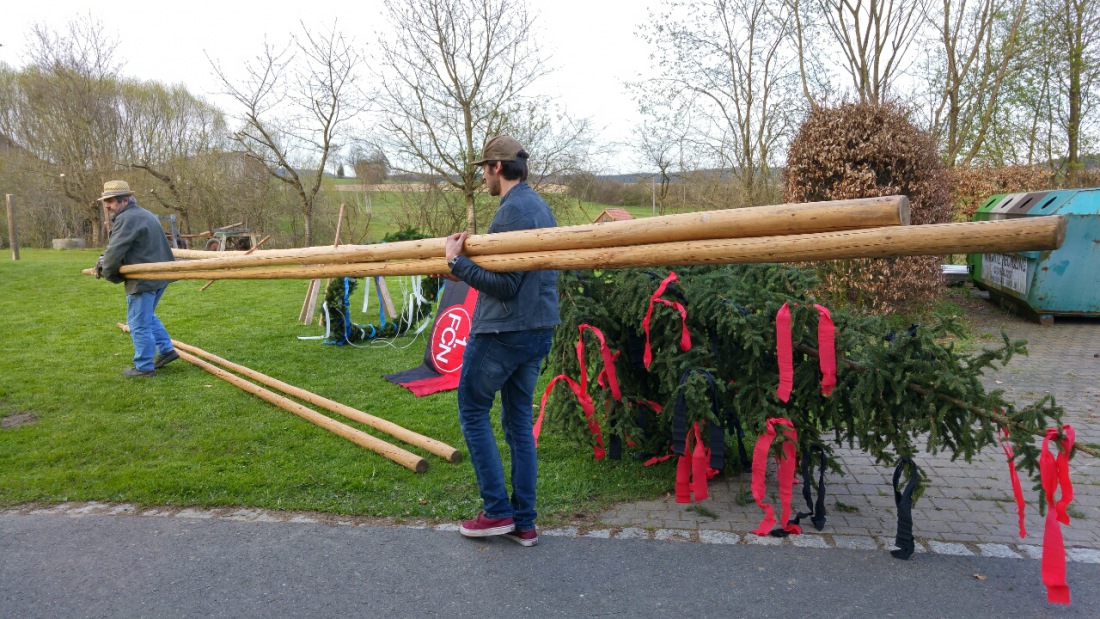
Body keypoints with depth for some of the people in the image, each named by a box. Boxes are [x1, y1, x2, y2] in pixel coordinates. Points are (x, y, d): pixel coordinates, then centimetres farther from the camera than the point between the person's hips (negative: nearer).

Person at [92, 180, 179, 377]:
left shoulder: (126, 219, -16)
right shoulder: (142, 214, 19)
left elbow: (115, 251, -19)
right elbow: (115, 246, 21)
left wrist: (107, 272, 0)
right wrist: (103, 259, 5)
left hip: (144, 279, -10)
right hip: (159, 276, 10)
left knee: (139, 323, 0)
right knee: (147, 317, 24)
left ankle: (144, 367, 8)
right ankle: (166, 350, 25)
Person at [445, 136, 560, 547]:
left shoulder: (512, 210, -17)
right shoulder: (541, 206, 14)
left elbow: (505, 283, -22)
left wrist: (457, 262, -15)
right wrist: (466, 262, 17)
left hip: (502, 332, -9)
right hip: (538, 329, 9)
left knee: (473, 411, 8)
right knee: (519, 421, 13)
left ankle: (497, 511, 10)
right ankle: (524, 522, 19)